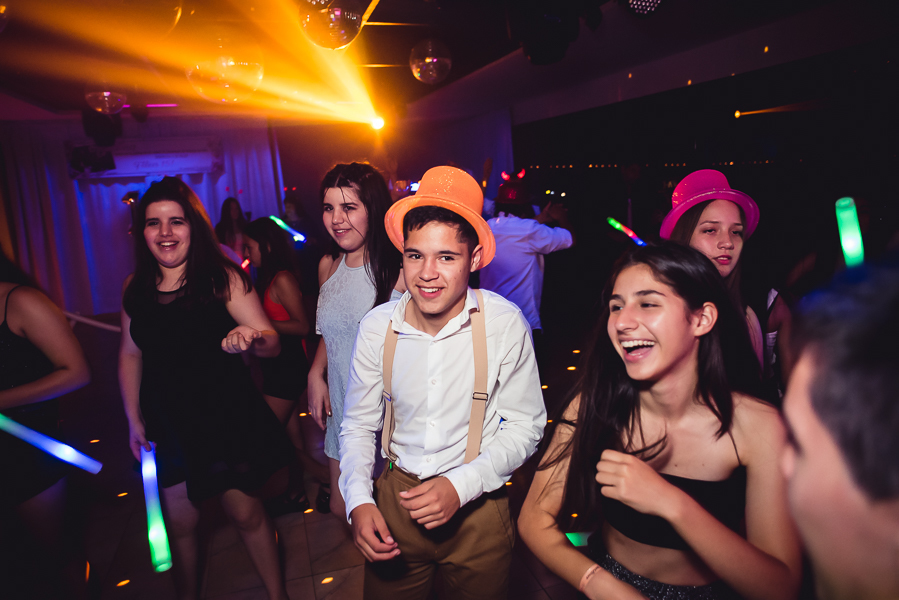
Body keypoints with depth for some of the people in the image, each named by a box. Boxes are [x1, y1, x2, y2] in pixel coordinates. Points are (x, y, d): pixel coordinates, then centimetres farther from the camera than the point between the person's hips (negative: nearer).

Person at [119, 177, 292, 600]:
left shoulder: (222, 279, -11)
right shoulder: (136, 288, 1)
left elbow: (271, 343, -15)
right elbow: (130, 354, 11)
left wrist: (250, 337, -37)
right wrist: (133, 419, 9)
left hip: (225, 419, -3)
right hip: (168, 425, 4)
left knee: (247, 515, 8)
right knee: (179, 523, 15)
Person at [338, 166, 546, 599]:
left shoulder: (505, 323, -18)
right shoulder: (376, 327, -10)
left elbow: (524, 427, -9)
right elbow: (358, 424, 1)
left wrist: (461, 486, -20)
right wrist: (359, 501, -12)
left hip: (476, 505, -1)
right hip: (394, 499, 2)